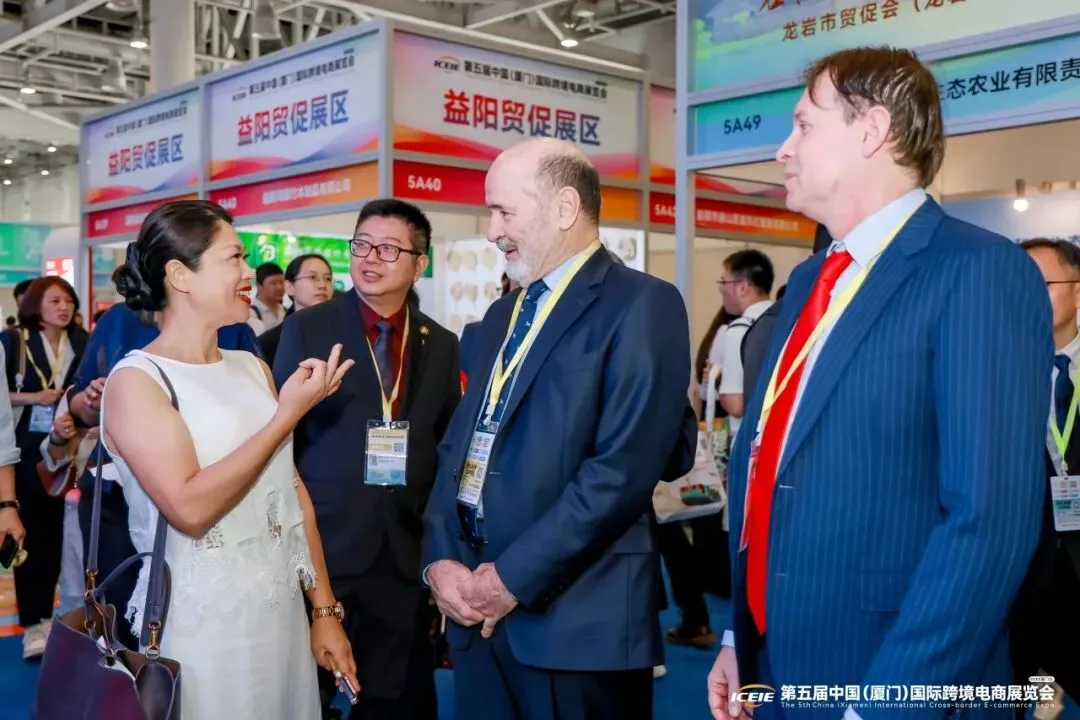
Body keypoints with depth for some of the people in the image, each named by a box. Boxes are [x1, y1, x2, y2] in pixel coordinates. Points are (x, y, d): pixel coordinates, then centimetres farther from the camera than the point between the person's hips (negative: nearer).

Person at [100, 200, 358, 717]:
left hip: (283, 614, 6)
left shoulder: (253, 368, 8)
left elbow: (293, 491, 9)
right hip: (199, 629, -6)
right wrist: (288, 415, -18)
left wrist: (325, 609, 8)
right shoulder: (135, 380, -11)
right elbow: (190, 508, -22)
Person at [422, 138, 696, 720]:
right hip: (478, 603, 7)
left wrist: (516, 577, -15)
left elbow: (624, 469, -18)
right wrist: (439, 559, -2)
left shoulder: (641, 305, -10)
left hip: (575, 614, -6)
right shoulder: (502, 315, 15)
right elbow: (459, 444, 13)